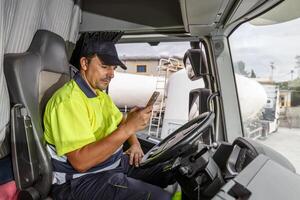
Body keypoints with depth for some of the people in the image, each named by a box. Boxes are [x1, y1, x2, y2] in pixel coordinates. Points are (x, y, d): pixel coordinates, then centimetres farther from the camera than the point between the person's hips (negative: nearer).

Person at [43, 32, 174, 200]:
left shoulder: (100, 94, 10)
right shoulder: (68, 100, -22)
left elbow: (121, 121, 23)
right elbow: (80, 162, -29)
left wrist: (135, 143, 3)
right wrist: (128, 128, -32)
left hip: (116, 163, 9)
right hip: (82, 180, -8)